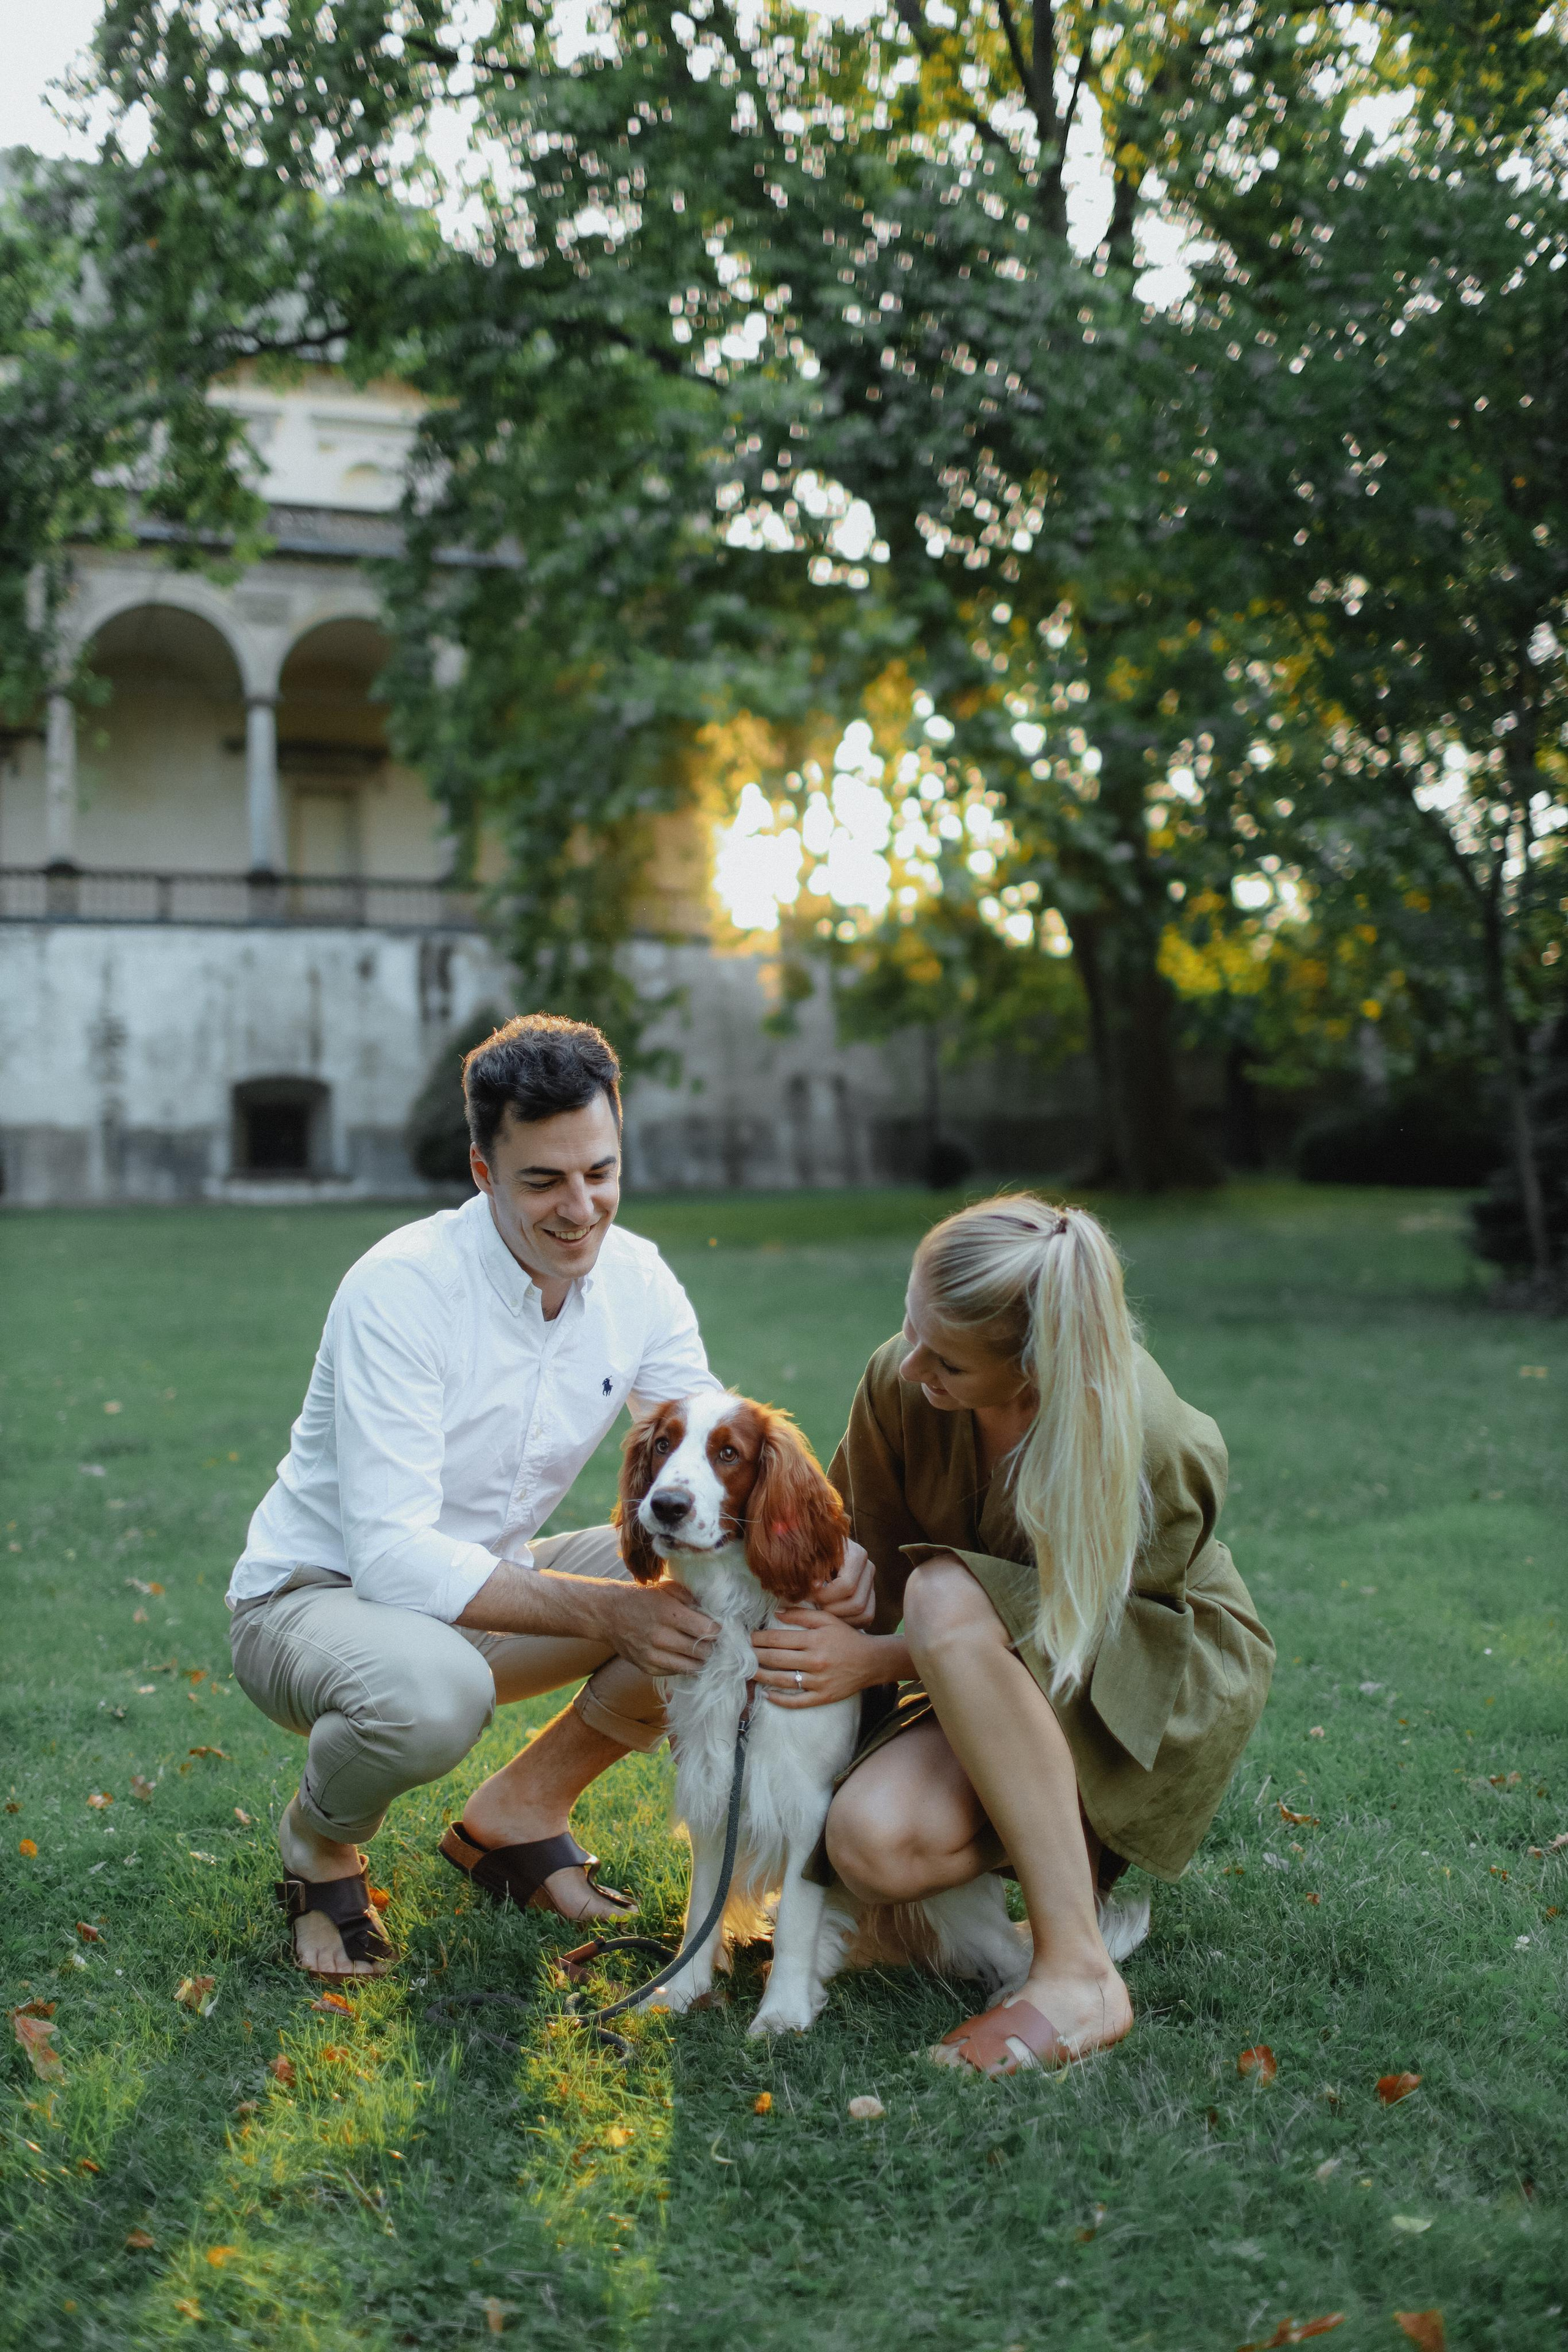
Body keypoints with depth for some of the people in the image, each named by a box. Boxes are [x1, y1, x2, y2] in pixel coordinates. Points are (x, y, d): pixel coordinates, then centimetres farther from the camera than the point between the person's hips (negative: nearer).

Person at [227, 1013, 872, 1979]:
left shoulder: (636, 1278, -8)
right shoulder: (400, 1290, -27)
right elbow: (394, 1557, -31)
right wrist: (605, 1612, -38)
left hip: (488, 1585, 6)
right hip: (319, 1594, -6)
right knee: (432, 1691, -40)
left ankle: (521, 1808, 4)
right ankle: (319, 1840, -2)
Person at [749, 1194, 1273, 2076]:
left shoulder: (1151, 1446, -29)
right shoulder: (901, 1382, -15)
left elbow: (1070, 1637, -20)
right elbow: (862, 1572, -3)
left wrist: (873, 1660, -26)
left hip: (1162, 1680, -4)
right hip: (994, 1686, 4)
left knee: (945, 1595, -34)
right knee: (875, 1843, -28)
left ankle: (1078, 1974, -29)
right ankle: (1075, 1851, 6)